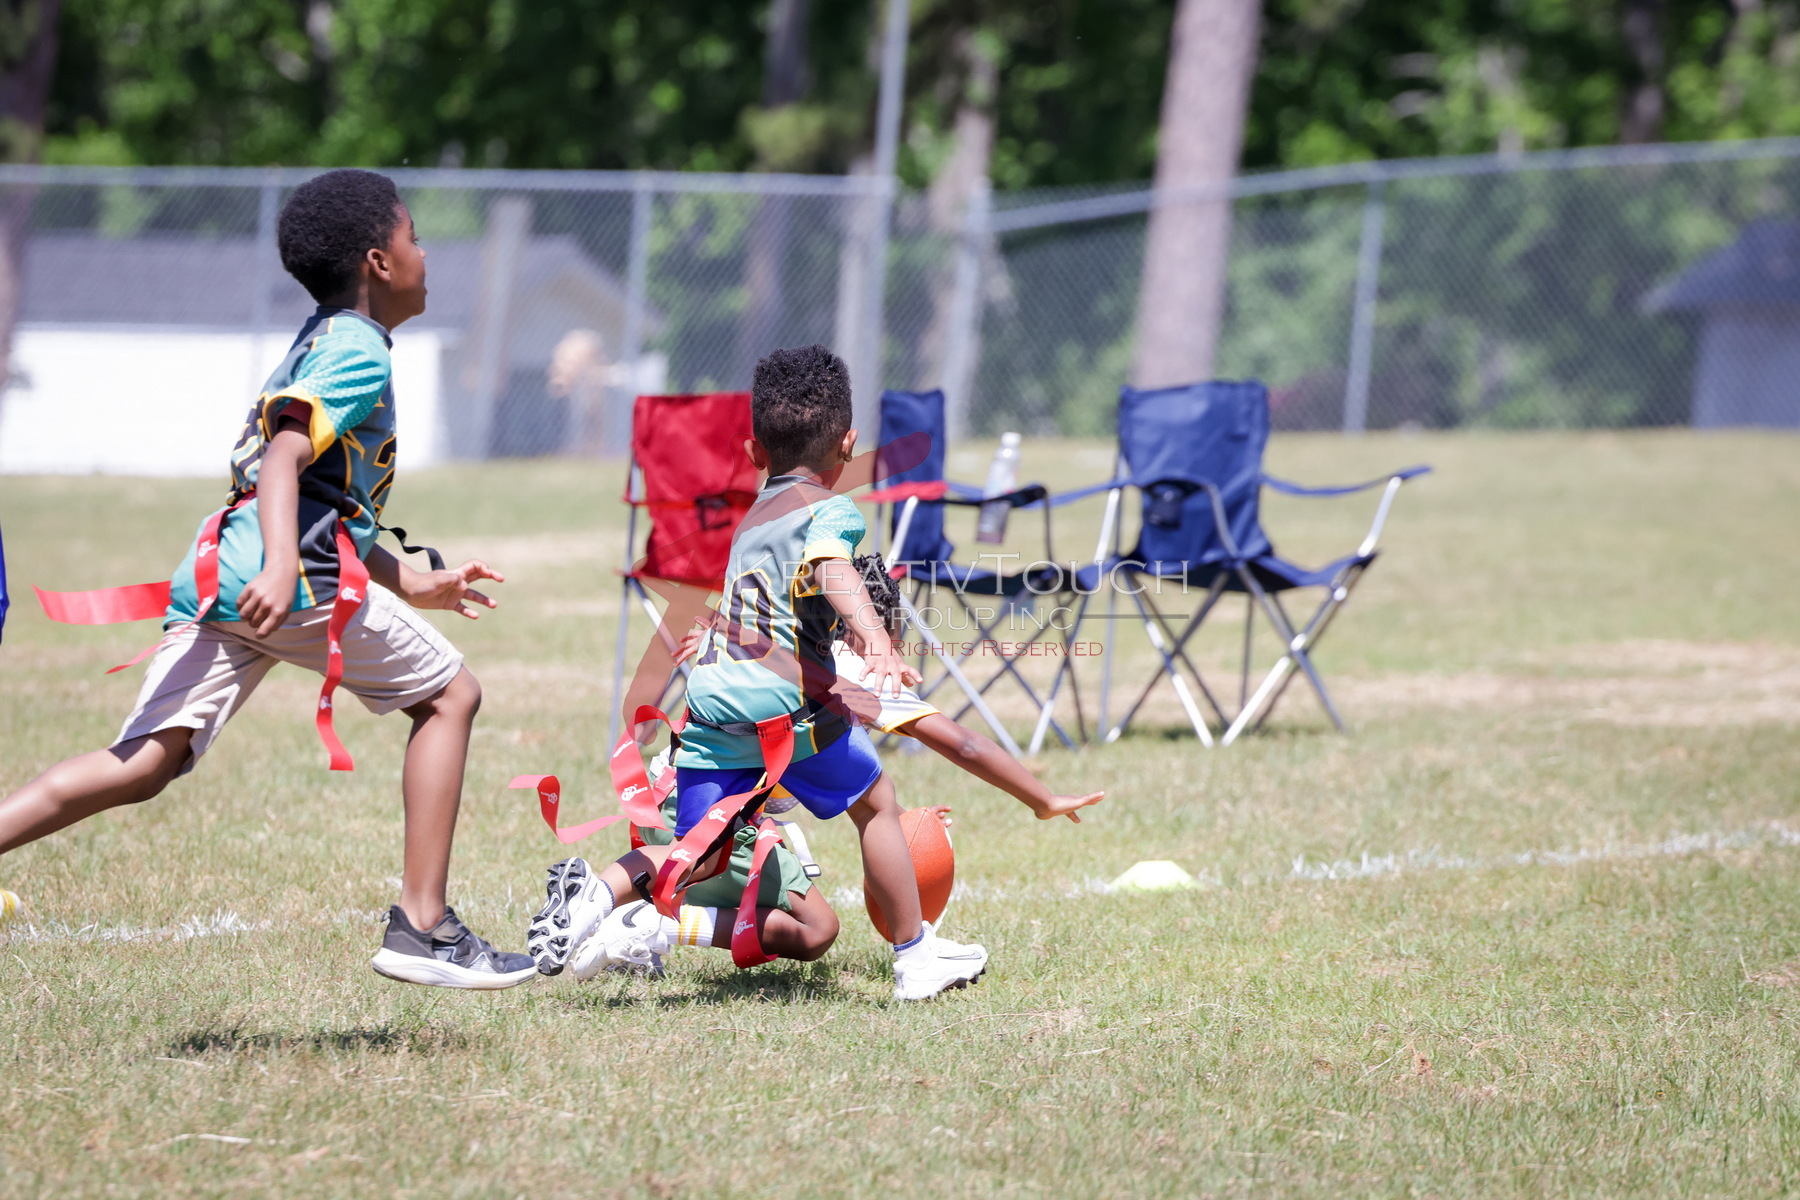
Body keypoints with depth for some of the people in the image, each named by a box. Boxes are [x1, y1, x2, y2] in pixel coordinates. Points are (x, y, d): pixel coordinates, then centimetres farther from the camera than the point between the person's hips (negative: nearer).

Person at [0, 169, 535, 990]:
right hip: (297, 581, -8)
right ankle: (422, 928, 5)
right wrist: (282, 564, -33)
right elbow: (284, 457, -18)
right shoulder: (360, 354, -1)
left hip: (211, 579, 8)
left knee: (142, 766, -5)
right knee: (449, 697, 9)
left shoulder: (319, 343, 29)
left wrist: (413, 585, 44)